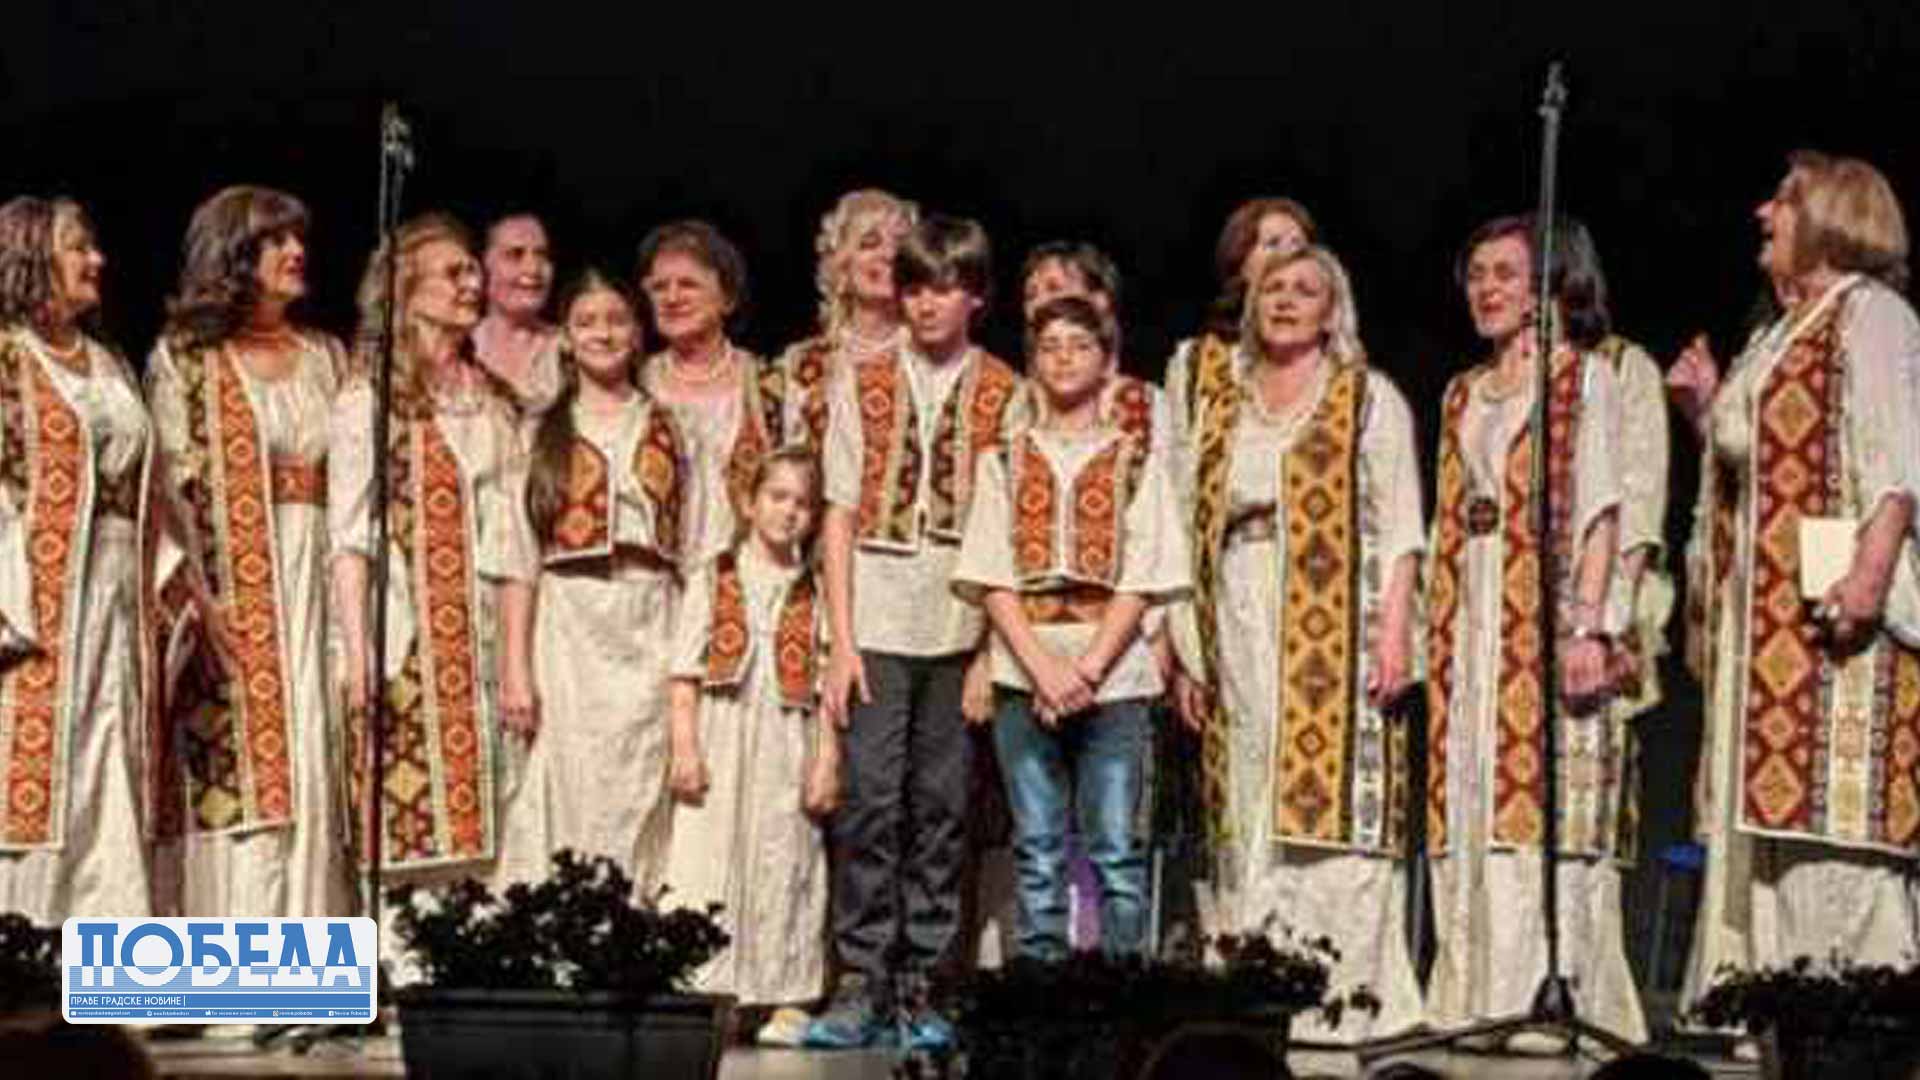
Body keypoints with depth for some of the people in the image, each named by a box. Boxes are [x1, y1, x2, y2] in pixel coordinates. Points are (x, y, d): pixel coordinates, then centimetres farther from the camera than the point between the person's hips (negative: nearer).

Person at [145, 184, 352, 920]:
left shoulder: (327, 357, 17)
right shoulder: (184, 357, 5)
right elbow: (175, 485, -2)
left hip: (315, 583, 4)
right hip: (228, 582, -4)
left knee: (310, 769, 0)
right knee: (239, 768, -8)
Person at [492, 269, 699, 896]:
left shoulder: (667, 430, 13)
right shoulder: (544, 434, 10)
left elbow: (692, 552, 10)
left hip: (651, 631, 1)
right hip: (570, 628, -1)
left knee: (639, 800, -3)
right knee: (571, 792, -6)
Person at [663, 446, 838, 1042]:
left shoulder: (814, 594, 9)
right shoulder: (714, 580, 7)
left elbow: (826, 686, 6)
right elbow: (686, 672, 3)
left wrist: (827, 763, -2)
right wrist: (686, 748, -6)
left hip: (788, 746, 1)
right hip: (721, 740, -1)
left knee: (785, 867, 2)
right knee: (710, 864, -4)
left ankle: (787, 1000, 8)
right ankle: (706, 996, 0)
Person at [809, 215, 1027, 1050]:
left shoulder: (1005, 397, 5)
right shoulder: (863, 386, 7)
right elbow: (840, 516, 5)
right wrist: (840, 640, -2)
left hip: (963, 628, 0)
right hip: (878, 625, 0)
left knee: (942, 808, 4)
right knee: (870, 800, -5)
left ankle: (923, 986, 10)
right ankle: (860, 981, 0)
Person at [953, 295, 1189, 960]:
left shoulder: (1135, 463, 9)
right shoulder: (1004, 463, 12)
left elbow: (1142, 580, 0)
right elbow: (990, 579, 3)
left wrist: (1088, 668, -12)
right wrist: (1043, 668, -10)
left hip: (1114, 676, -1)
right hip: (1024, 676, 1)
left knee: (1117, 850, -4)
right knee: (1038, 852, 2)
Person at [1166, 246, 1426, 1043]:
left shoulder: (1368, 397, 6)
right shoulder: (1220, 413, 19)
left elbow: (1399, 525, -2)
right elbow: (1194, 536, 17)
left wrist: (1395, 632, -13)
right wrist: (1188, 655, 10)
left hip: (1333, 634, -5)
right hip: (1240, 639, 5)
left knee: (1332, 800, -10)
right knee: (1245, 821, 2)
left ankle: (1343, 999, -10)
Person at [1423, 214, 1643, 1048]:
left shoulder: (1582, 378, 3)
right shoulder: (1461, 396, 21)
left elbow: (1600, 510, -6)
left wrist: (1588, 625, -17)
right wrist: (1432, 632, 11)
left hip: (1545, 611, -6)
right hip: (1469, 618, 6)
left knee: (1545, 795, -12)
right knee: (1470, 803, 1)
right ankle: (1479, 999, 3)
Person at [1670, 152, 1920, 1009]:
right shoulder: (1777, 337, 24)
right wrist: (1706, 411, 13)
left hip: (1833, 602, -9)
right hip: (1761, 615, 9)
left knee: (1832, 802, -14)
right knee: (1766, 807, 5)